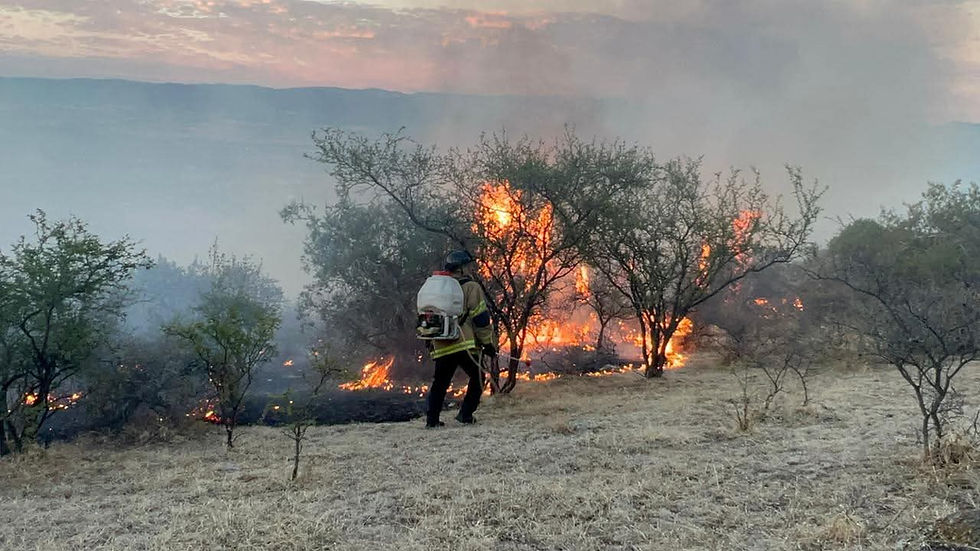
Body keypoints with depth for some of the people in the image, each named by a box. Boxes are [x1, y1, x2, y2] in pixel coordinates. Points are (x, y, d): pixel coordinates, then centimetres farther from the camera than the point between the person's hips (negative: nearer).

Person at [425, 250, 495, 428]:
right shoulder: (471, 287, -2)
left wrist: (432, 343, 27)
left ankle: (432, 419, 14)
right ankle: (466, 414, 0)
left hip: (441, 346, 6)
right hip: (464, 344, -6)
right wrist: (488, 343, -1)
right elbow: (480, 318, -7)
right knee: (477, 379, 8)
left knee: (439, 383, 15)